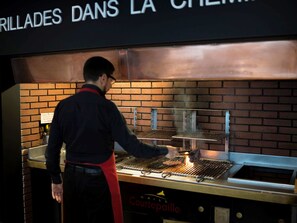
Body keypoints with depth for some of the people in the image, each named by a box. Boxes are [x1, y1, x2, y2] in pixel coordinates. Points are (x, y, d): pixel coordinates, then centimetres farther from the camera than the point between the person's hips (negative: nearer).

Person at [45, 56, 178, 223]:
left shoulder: (63, 105, -1)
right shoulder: (105, 107, -16)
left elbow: (53, 148, 4)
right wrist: (164, 151, -2)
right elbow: (132, 146, -16)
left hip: (71, 177, 5)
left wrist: (56, 179, 15)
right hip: (98, 178, -5)